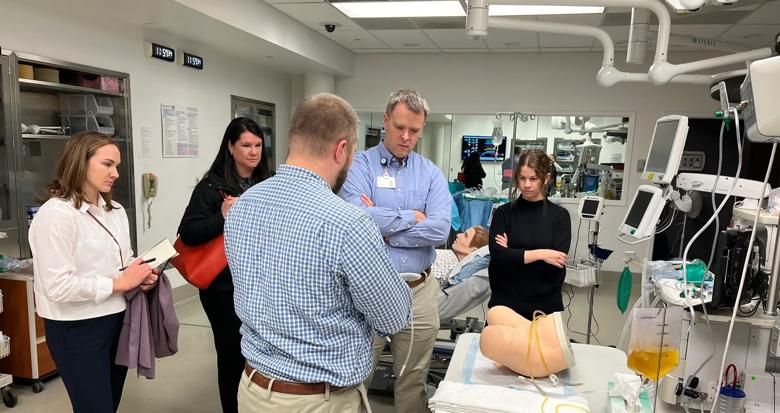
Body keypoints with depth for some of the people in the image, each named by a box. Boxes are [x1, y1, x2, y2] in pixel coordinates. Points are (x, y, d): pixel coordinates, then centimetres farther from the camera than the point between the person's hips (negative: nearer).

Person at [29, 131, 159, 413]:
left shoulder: (115, 210, 7)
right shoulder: (56, 213, -17)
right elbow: (57, 286, -24)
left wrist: (140, 274, -4)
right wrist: (118, 283, -17)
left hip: (116, 319, 8)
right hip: (77, 329, -7)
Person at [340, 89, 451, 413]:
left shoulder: (431, 173, 5)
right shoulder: (360, 165, -4)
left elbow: (440, 230, -11)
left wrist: (382, 226, -14)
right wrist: (411, 216, -11)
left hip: (418, 291, 3)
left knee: (413, 381, 18)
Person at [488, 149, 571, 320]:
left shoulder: (559, 215, 0)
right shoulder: (504, 212, 1)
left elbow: (556, 265, -9)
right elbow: (497, 254, -12)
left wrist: (512, 255, -11)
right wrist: (540, 254, -15)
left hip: (545, 305, 0)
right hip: (505, 302, 0)